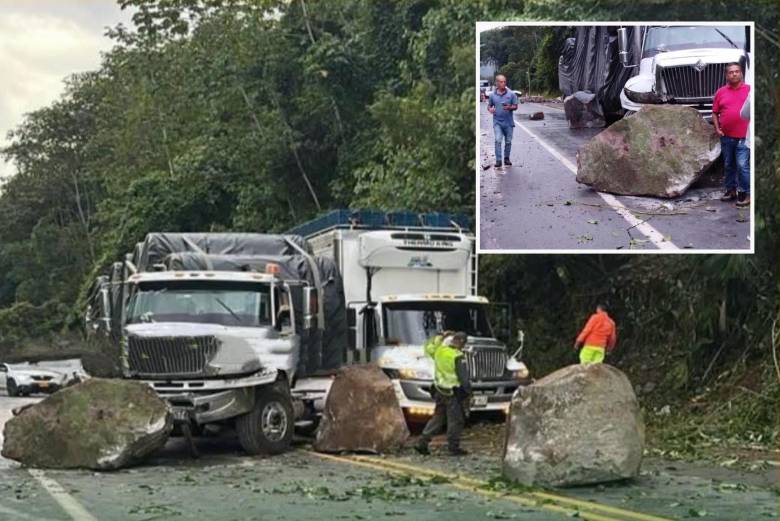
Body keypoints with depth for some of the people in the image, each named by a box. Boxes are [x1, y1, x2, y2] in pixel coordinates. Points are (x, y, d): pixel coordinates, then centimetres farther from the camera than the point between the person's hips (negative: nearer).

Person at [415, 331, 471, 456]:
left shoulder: (439, 350, 0)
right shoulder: (458, 357, -20)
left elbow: (428, 348, 23)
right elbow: (463, 378, -17)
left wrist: (440, 337, 24)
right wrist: (468, 391, -4)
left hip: (439, 389, 7)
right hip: (454, 393, -7)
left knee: (438, 417, 17)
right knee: (456, 420, 5)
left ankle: (422, 442, 14)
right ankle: (453, 448, 11)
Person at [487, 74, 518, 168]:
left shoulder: (511, 94, 0)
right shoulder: (492, 95, 3)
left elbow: (515, 106, 1)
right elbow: (489, 105, 12)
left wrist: (509, 107, -20)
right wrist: (490, 109, -11)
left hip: (508, 122, 1)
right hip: (497, 121, -1)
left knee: (508, 141, 9)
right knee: (498, 140, -13)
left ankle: (506, 158, 25)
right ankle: (498, 160, -13)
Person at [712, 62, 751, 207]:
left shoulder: (749, 90, 0)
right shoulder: (721, 92, 7)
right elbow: (715, 112, 12)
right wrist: (717, 128, 0)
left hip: (743, 137, -4)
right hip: (726, 136, 4)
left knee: (742, 165, -9)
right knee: (728, 165, 13)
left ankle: (745, 193, -3)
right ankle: (731, 190, 25)